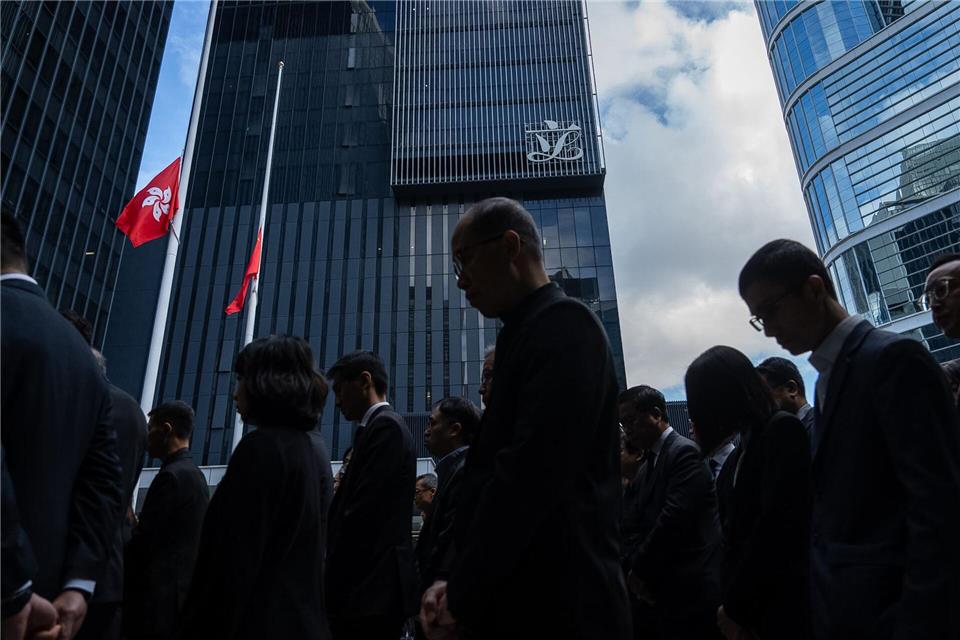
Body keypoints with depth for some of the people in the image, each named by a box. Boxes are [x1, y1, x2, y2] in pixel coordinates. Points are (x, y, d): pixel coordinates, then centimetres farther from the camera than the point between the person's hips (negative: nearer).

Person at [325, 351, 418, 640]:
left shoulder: (385, 426, -11)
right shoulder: (386, 425, 17)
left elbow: (361, 512, -17)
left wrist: (331, 579, -10)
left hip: (370, 590, -9)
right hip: (373, 587, 9)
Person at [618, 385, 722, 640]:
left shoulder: (685, 452, -11)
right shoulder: (646, 465, 16)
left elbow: (674, 518, -19)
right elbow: (633, 525, 11)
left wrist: (639, 569, -10)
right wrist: (633, 567, -6)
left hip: (689, 592, -8)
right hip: (654, 590, 8)